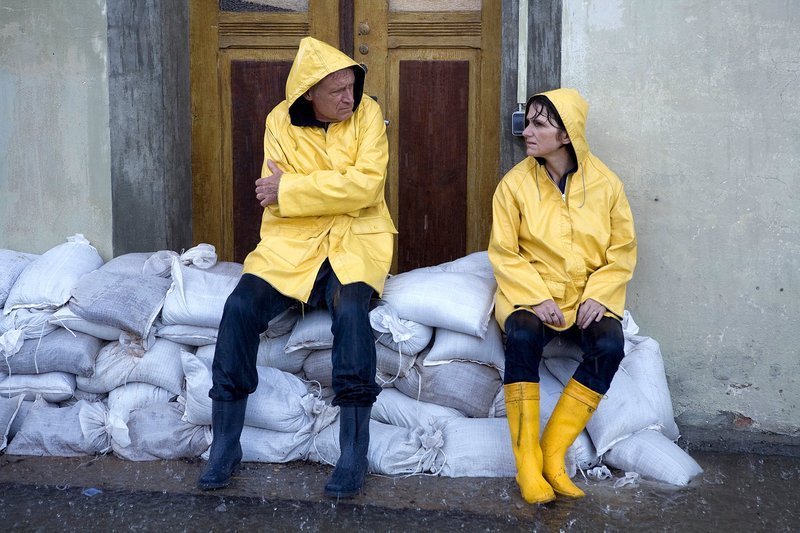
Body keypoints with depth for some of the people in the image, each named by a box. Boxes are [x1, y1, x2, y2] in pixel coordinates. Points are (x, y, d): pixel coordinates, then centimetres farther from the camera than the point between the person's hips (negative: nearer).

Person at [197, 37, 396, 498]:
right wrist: (336, 188, -14)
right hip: (292, 241, 2)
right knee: (240, 307, -22)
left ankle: (354, 454, -22)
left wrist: (290, 189, -15)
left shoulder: (367, 114, -2)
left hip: (354, 240, -2)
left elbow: (366, 185, -15)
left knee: (351, 310, -33)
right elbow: (275, 196, -3)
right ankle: (225, 446, -10)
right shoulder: (281, 122, 2)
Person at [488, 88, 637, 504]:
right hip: (531, 293, -1)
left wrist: (598, 295, -12)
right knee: (521, 337, -33)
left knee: (609, 345, -29)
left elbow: (623, 250, 4)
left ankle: (552, 455, -17)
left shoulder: (605, 183, 0)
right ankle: (527, 464, -23)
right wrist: (537, 297, -17)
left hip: (589, 296, 1)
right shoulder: (515, 184, -2)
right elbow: (504, 253, -3)